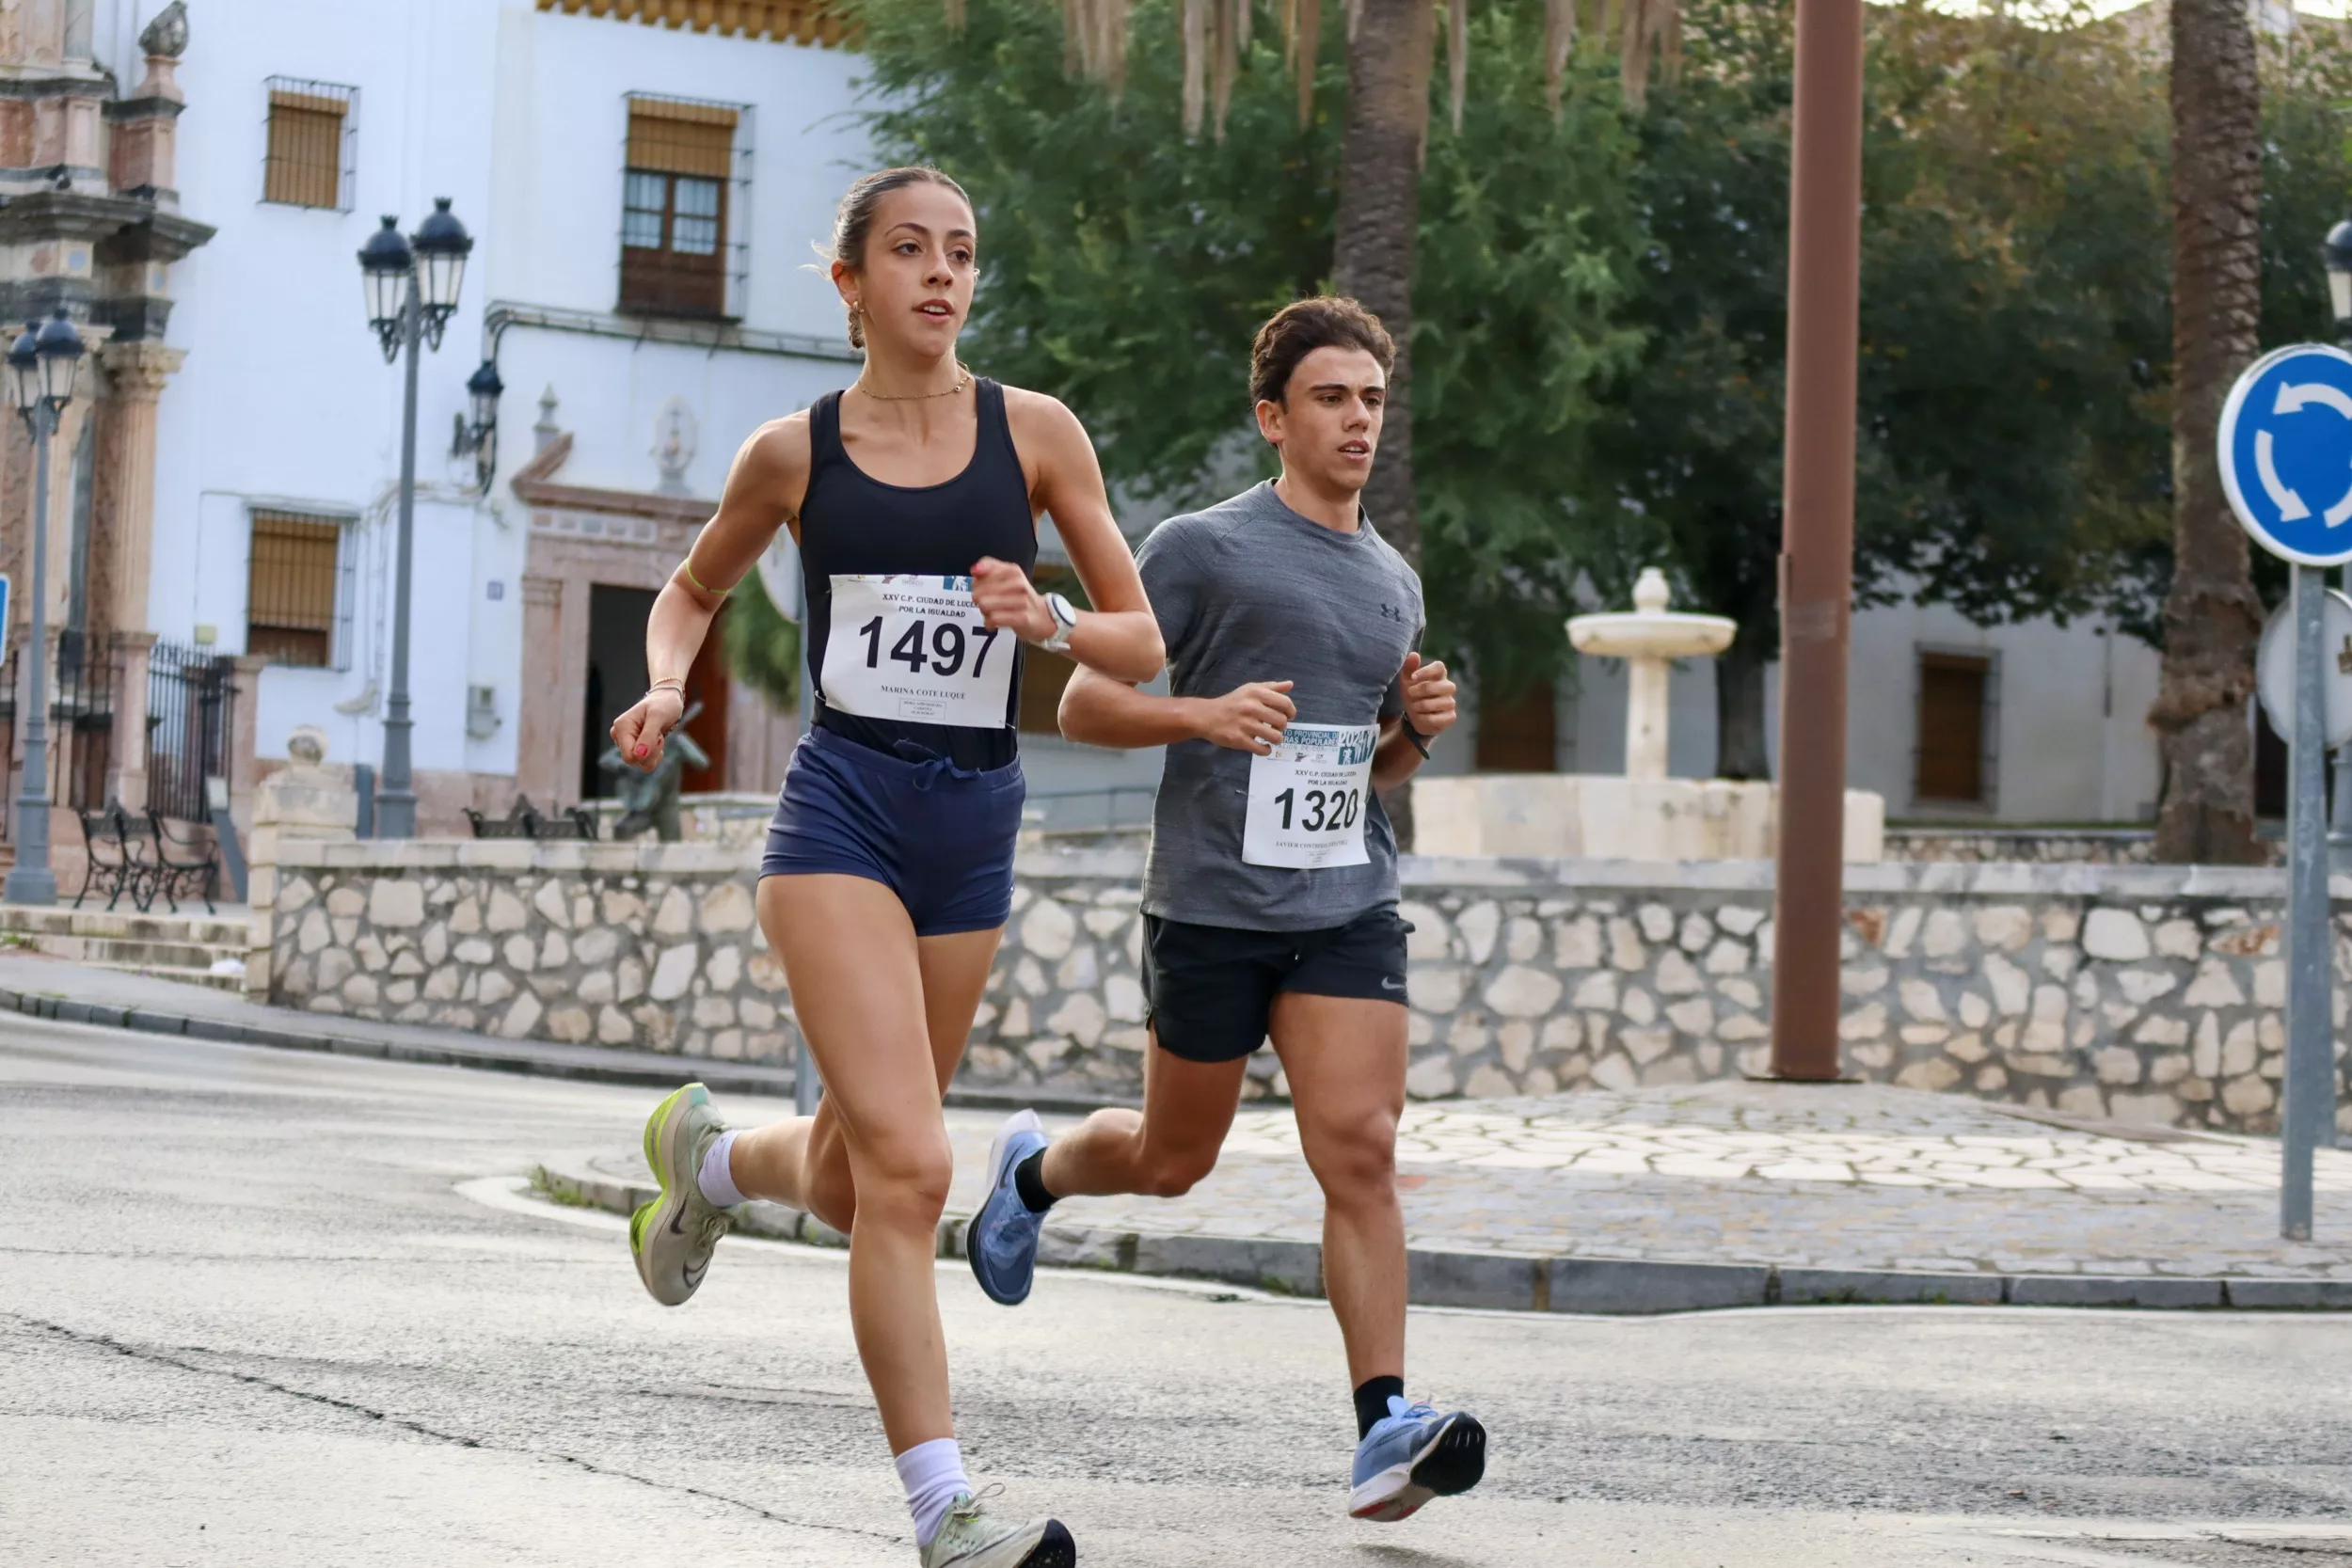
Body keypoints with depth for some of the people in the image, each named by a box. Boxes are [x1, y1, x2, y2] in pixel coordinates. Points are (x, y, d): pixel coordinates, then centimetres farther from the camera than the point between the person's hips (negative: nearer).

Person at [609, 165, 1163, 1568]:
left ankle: (710, 1156, 51)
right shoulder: (796, 454, 3)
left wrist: (1046, 620, -15)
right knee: (908, 1167, -18)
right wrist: (667, 686, 1)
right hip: (843, 810, -3)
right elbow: (695, 589, 21)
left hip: (974, 822, 3)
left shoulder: (1034, 432, 4)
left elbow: (1142, 647, 6)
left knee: (849, 1182, 15)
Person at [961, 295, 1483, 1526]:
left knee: (1359, 1152, -12)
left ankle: (1385, 1429, -15)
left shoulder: (1394, 582, 16)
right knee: (1173, 1159, 11)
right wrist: (1204, 713, -20)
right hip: (1212, 907, -4)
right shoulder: (1201, 548, -4)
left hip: (1350, 911, 4)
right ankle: (1033, 1170, 44)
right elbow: (1082, 705, -3)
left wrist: (1415, 729, 4)